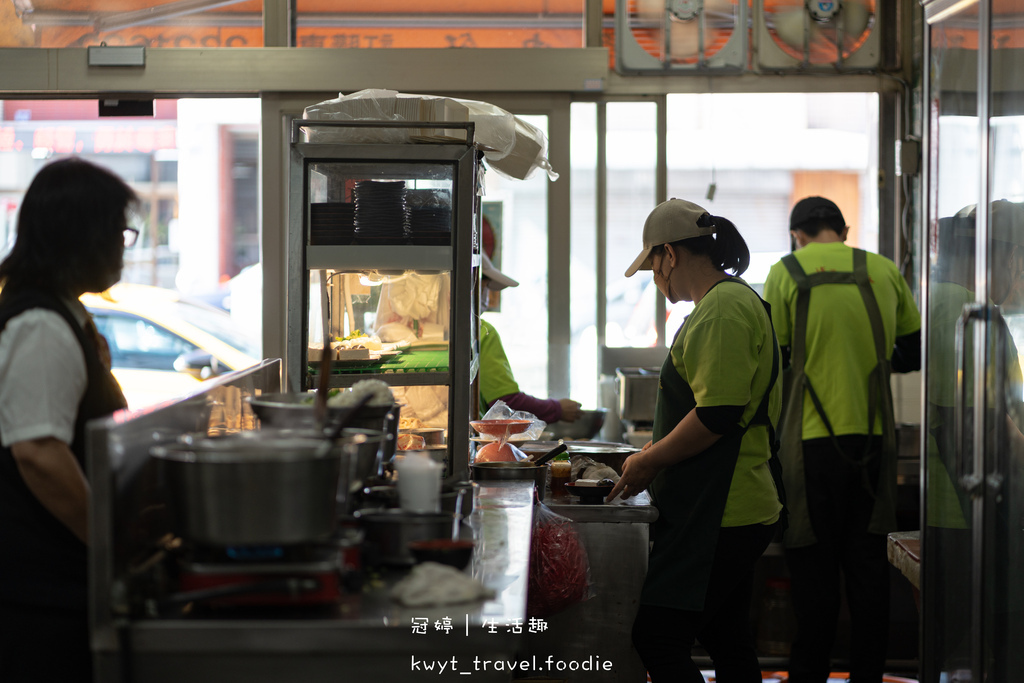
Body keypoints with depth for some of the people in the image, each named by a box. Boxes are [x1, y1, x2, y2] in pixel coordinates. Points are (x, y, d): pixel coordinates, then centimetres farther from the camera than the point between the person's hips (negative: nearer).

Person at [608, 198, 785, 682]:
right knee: (728, 642, 14)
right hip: (733, 510, 11)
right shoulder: (733, 301, 20)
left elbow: (717, 416, -22)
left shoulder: (723, 308, -14)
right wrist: (657, 452, 21)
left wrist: (648, 462, -10)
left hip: (720, 513, -11)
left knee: (656, 640, -12)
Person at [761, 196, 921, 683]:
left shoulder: (786, 273, -4)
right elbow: (912, 354, 13)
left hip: (814, 439, -3)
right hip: (874, 438, 3)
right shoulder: (885, 271, 6)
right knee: (867, 561, 11)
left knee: (814, 565, 4)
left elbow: (774, 361, -5)